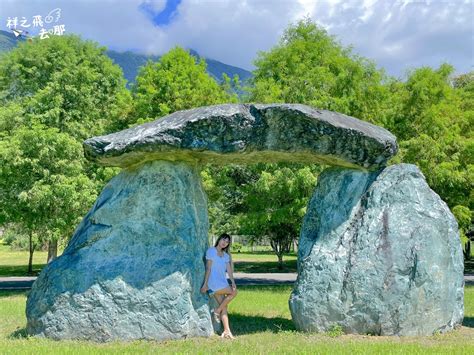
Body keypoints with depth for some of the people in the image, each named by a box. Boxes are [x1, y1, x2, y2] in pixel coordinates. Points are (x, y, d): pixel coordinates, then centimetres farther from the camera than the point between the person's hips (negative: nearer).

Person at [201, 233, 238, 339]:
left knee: (224, 307, 0)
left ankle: (226, 331, 0)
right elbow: (208, 268, -7)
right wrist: (205, 283, -10)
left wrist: (233, 282, -6)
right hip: (213, 282, -6)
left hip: (222, 282, 6)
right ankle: (217, 311, -6)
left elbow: (229, 270, 8)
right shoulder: (211, 251, -1)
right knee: (234, 292, -17)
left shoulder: (226, 255, 17)